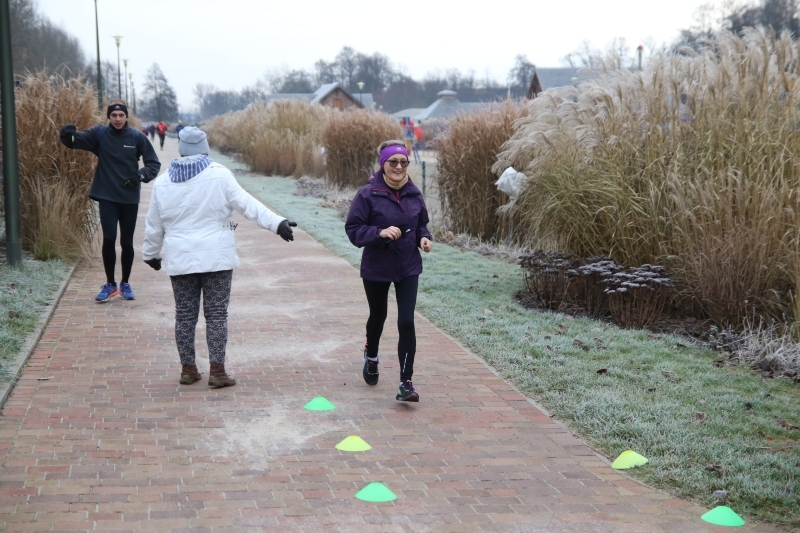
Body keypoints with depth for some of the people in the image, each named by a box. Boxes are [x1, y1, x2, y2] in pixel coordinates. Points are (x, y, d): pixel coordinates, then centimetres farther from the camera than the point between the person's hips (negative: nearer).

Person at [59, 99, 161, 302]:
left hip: (130, 198, 1)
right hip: (107, 196, 0)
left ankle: (125, 284, 23)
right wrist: (67, 133, -33)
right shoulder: (99, 133, -2)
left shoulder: (137, 137, -3)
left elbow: (154, 163, 1)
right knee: (109, 239, -7)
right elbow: (75, 140, -10)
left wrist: (142, 175, -18)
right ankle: (110, 284, 9)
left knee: (127, 242, 8)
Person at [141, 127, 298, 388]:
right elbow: (247, 204, -13)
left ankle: (188, 369, 16)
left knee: (185, 314, 11)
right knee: (216, 313, 2)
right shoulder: (218, 175, -7)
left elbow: (154, 224, 12)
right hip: (216, 257, -3)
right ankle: (217, 370, 1)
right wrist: (277, 223, -15)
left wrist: (151, 254, 26)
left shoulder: (162, 182, 4)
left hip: (180, 260, 3)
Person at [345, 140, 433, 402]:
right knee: (378, 316, 20)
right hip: (376, 268, -1)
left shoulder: (414, 194, -3)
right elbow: (353, 229, -14)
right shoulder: (368, 194, -15)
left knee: (406, 322, -9)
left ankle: (406, 382, -4)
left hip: (408, 268, 2)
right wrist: (380, 233, -28)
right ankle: (371, 355, 51)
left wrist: (424, 237, -9)